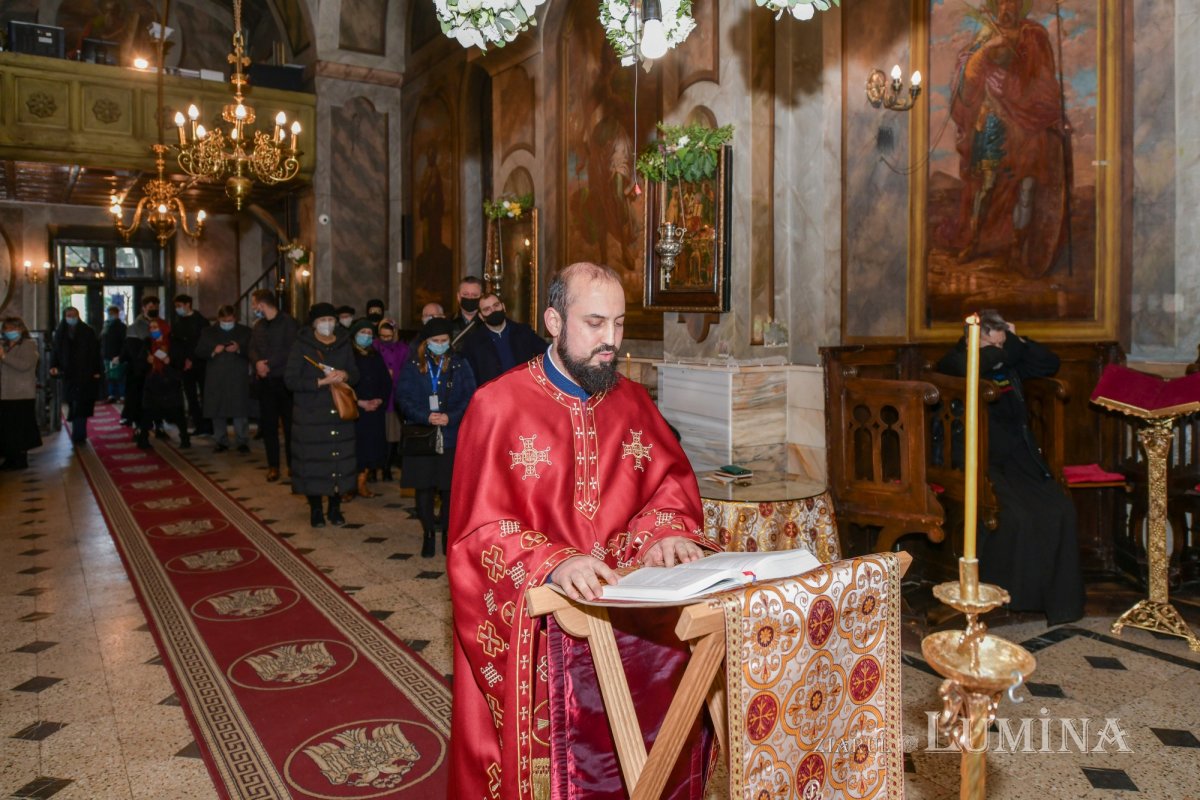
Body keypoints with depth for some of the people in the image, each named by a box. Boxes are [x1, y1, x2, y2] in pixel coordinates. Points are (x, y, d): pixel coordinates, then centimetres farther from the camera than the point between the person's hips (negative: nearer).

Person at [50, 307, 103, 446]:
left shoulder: (87, 331, -1)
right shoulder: (60, 332, 7)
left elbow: (95, 351, -3)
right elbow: (55, 351, 6)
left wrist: (97, 371, -8)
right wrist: (54, 366, -10)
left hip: (85, 374, -3)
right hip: (68, 374, 3)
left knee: (81, 405, -7)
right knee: (73, 405, 7)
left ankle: (78, 435, -6)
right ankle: (79, 435, 19)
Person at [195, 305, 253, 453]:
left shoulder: (245, 331, 8)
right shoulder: (208, 332, 13)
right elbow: (199, 353, 9)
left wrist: (239, 349, -15)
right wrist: (213, 351, -9)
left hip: (238, 379, -2)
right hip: (215, 379, 2)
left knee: (240, 411, -7)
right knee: (216, 411, 3)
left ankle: (243, 442, -1)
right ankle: (222, 442, 14)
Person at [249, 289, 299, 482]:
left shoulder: (288, 323, -7)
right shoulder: (258, 326, 16)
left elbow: (291, 350, -15)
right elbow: (252, 349, 12)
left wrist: (270, 364, -16)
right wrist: (257, 363, -9)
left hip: (284, 380, -6)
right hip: (264, 381, 6)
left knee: (289, 423, 0)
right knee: (267, 423, 6)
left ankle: (293, 464, 10)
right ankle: (273, 465, 13)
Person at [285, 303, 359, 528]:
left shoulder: (344, 345, 8)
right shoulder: (302, 346, -3)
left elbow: (355, 375, 14)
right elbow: (291, 380, -10)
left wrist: (344, 375, -9)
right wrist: (321, 382, -19)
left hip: (340, 413, 3)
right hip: (311, 415, -3)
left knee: (339, 460, 3)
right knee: (313, 461, 0)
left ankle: (335, 508, 18)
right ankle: (315, 510, 16)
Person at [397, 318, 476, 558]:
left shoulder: (459, 364, 5)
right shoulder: (413, 365, 5)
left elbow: (469, 396, 1)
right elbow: (402, 397, -1)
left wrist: (450, 417, -14)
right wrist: (425, 416, -14)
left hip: (452, 435, 0)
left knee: (450, 487, 3)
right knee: (424, 486, 3)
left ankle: (447, 532, 18)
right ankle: (428, 534, 16)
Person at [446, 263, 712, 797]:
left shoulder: (632, 401, 12)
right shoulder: (498, 405, -3)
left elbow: (670, 478, 9)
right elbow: (481, 528, -7)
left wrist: (666, 533, -13)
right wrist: (554, 563, -24)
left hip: (627, 589, 4)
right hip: (533, 603, -4)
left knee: (690, 652, -15)